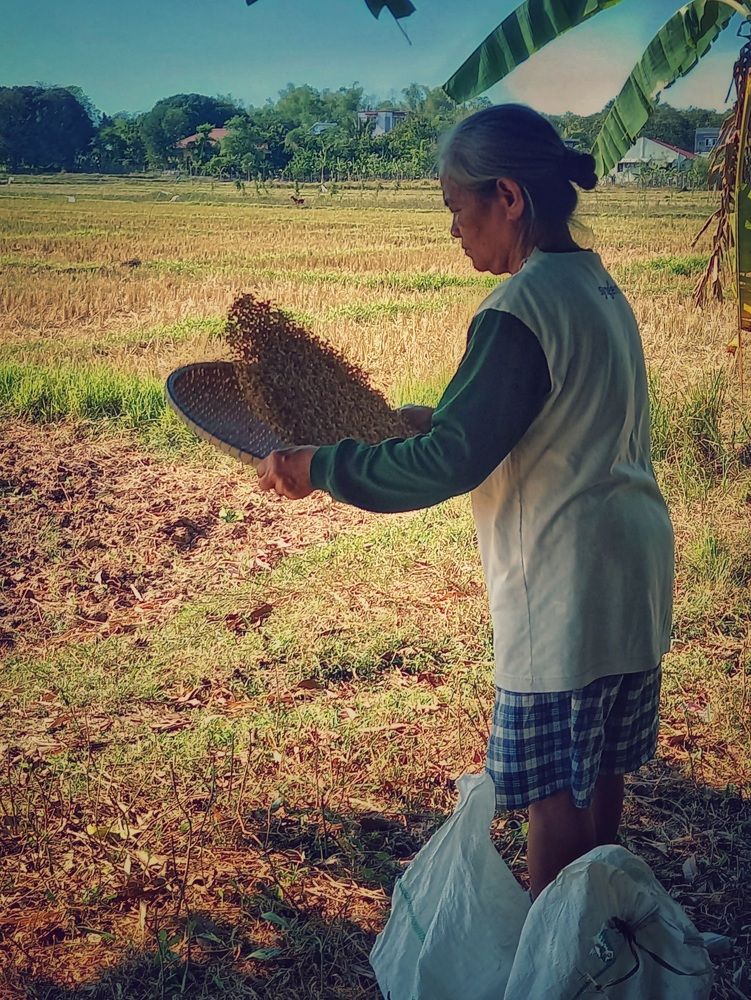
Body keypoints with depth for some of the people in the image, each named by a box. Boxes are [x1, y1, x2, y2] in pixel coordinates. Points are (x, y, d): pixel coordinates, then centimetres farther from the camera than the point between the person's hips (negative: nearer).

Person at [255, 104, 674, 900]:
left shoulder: (522, 307, -19)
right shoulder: (596, 284, 10)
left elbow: (448, 465, -22)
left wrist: (319, 467, -14)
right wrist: (432, 420, 18)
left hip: (567, 588, -10)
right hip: (633, 571, 10)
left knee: (555, 791, 4)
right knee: (600, 770, 21)